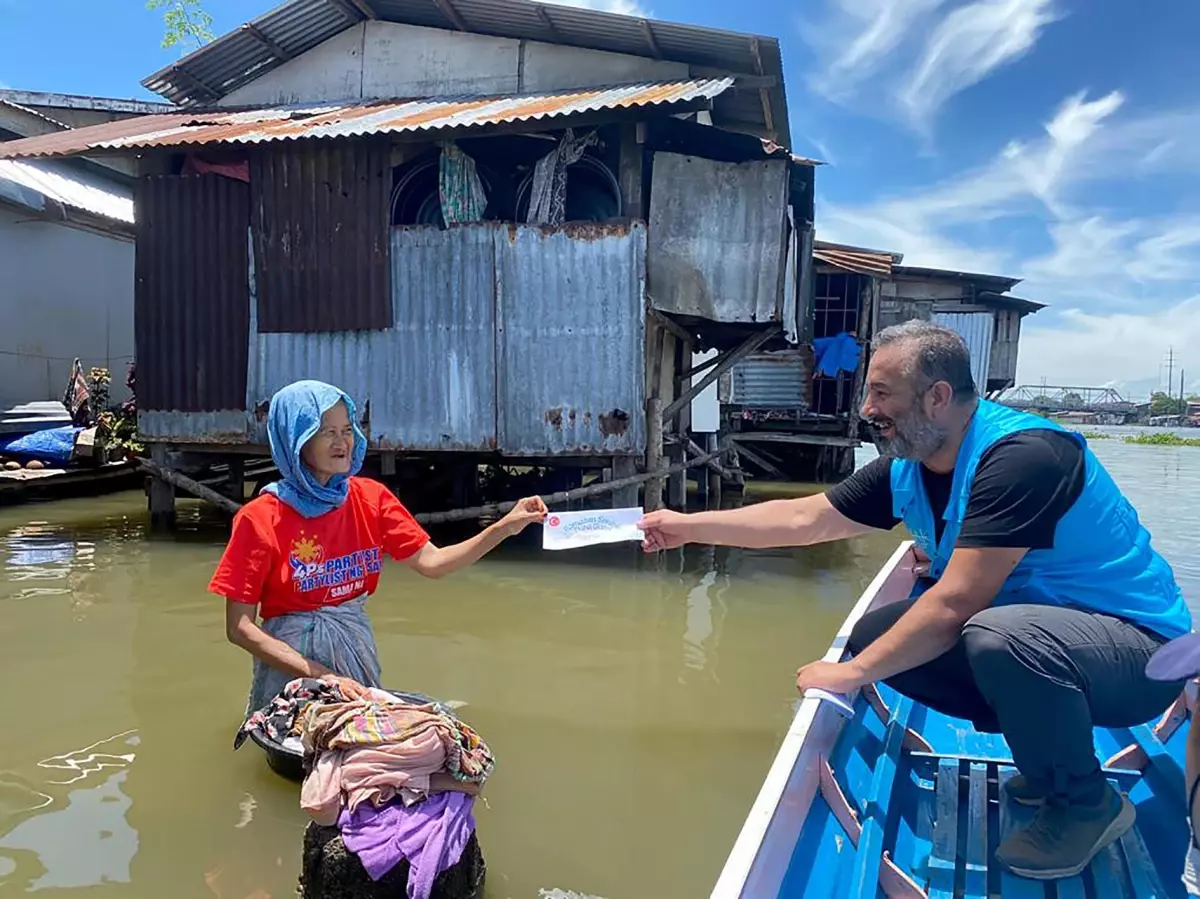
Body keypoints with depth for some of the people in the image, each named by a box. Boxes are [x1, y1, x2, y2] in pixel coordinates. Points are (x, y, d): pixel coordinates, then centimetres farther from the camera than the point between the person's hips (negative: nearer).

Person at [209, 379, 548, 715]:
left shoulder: (370, 498, -3)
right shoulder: (260, 519, -15)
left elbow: (432, 561, -7)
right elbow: (240, 627, -13)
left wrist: (505, 527, -18)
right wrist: (320, 675, -19)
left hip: (356, 650, 4)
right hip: (290, 663, -3)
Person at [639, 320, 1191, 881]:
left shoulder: (1022, 456, -27)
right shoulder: (907, 467, -2)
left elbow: (954, 604, -30)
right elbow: (804, 519, 5)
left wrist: (852, 673, -22)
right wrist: (690, 526, 7)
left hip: (1140, 648, -8)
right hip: (1027, 633, 8)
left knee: (1001, 635, -37)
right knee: (877, 635, -2)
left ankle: (1085, 803, -7)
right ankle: (1048, 754, 11)